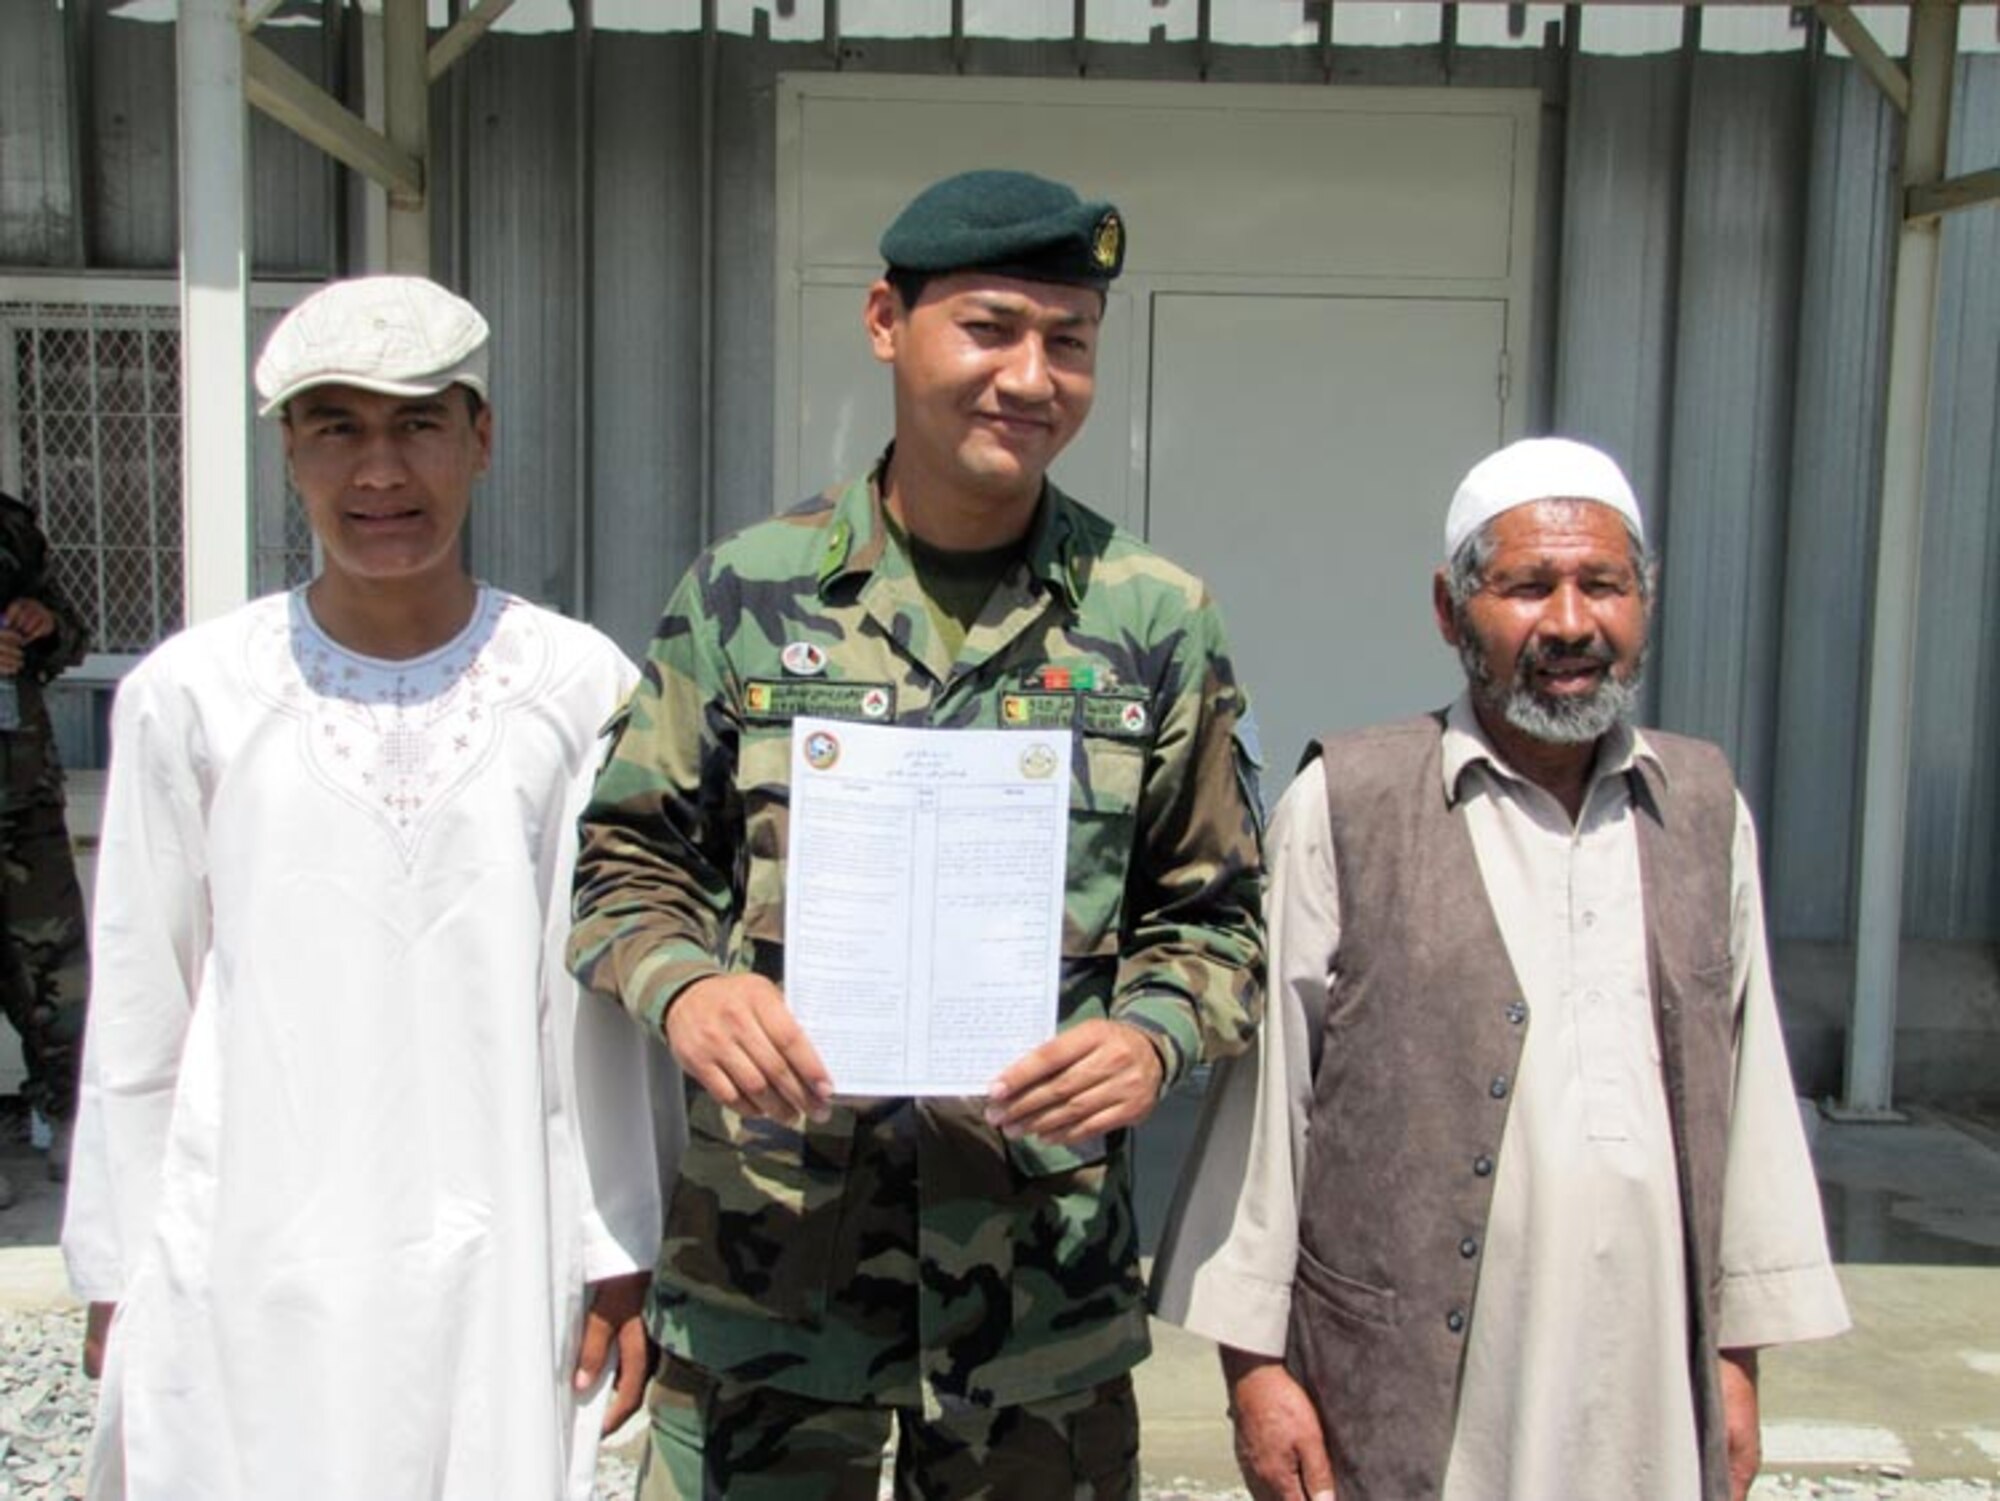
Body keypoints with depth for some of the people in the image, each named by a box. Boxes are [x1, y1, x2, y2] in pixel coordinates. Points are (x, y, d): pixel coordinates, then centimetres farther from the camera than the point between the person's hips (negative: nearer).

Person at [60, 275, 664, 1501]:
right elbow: (137, 1010, 5)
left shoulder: (578, 686, -3)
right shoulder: (192, 694, -2)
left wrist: (618, 1255, 3)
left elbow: (602, 996, 1)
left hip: (494, 1268, 0)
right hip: (248, 1278, 0)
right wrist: (116, 1276, 7)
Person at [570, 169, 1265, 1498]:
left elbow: (1215, 915, 6)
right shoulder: (745, 591, 0)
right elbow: (630, 857, 6)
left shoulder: (1156, 620, 1)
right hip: (764, 1254, 0)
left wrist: (1153, 1039, -14)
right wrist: (683, 986, -14)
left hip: (1046, 1262, 1)